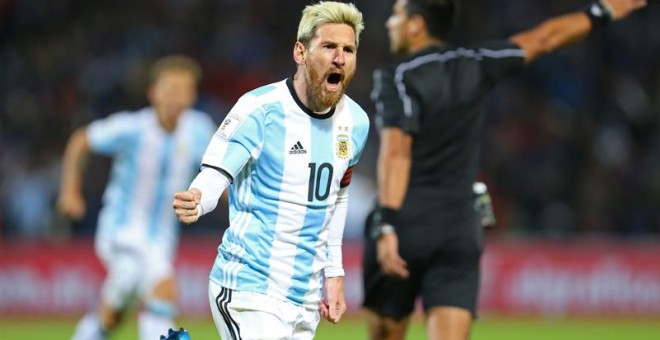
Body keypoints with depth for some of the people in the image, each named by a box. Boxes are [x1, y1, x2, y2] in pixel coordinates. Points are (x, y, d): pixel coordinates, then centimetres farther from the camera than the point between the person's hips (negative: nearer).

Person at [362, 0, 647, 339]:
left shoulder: (398, 79, -8)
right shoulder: (474, 66, 7)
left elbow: (396, 151, -20)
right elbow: (543, 38, 20)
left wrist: (387, 225, -28)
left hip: (406, 224, -4)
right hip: (461, 231, 4)